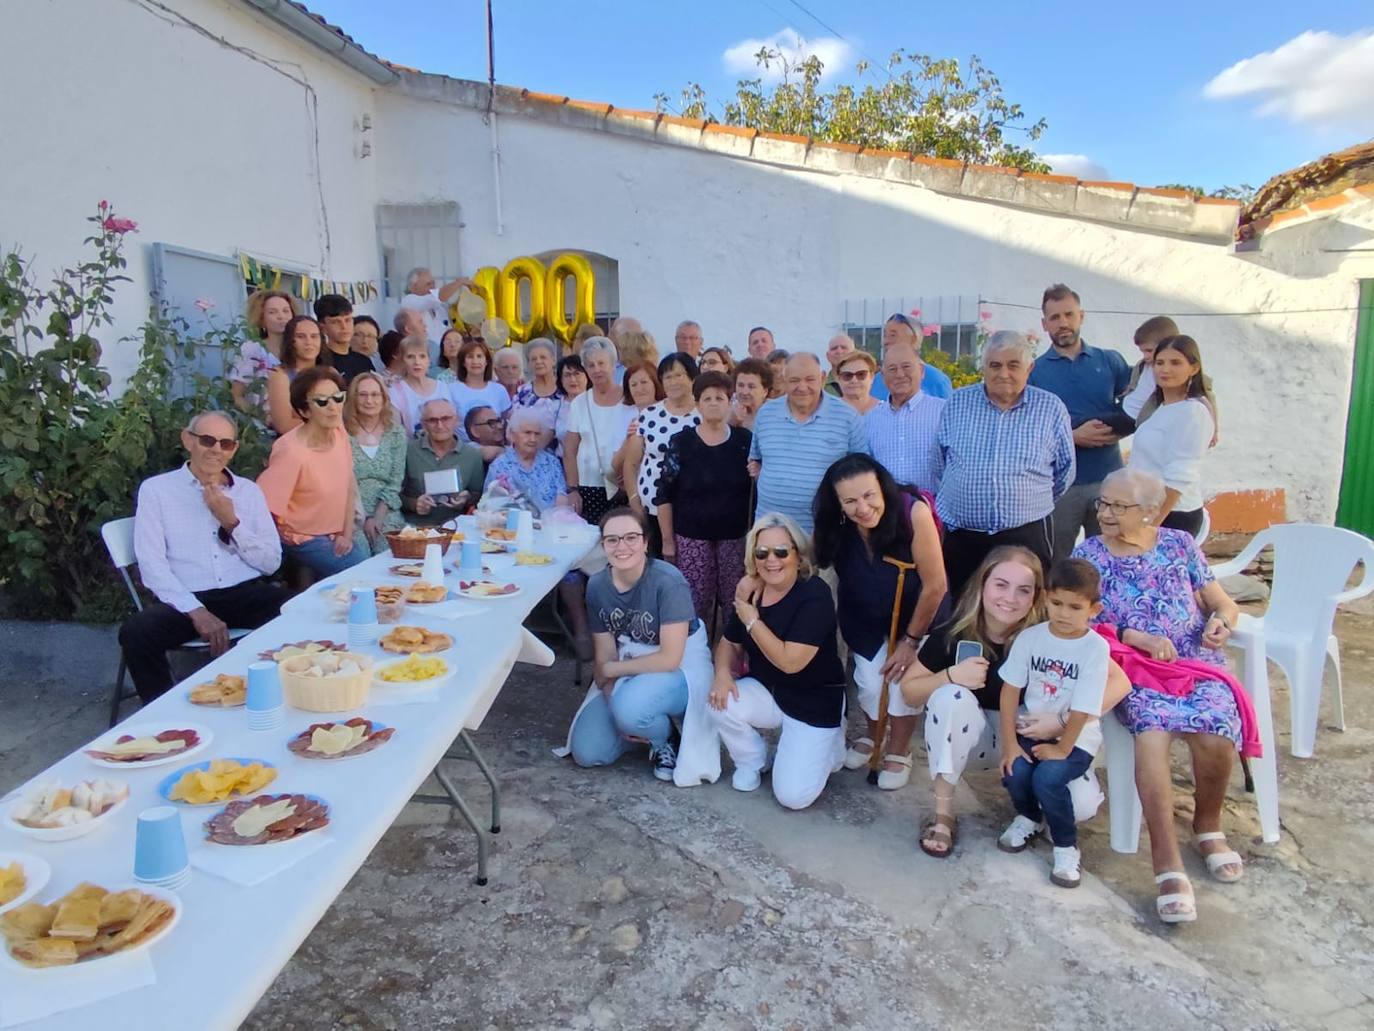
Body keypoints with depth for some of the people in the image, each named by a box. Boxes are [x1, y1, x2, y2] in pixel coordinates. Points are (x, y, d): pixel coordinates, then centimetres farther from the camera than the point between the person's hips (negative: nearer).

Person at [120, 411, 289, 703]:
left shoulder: (249, 490, 15)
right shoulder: (156, 489, 7)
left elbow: (271, 562, 8)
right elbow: (151, 564, -3)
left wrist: (232, 522, -6)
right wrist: (196, 611, -16)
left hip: (246, 594, 2)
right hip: (187, 599, -1)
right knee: (135, 632, -31)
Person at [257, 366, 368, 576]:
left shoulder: (338, 431, -8)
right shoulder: (291, 451, -27)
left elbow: (350, 485, 2)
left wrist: (347, 534, -2)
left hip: (336, 535, 6)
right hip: (304, 539, -6)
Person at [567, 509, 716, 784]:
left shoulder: (667, 581, -25)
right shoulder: (597, 585, -8)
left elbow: (670, 658, -25)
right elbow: (605, 655, -4)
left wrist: (610, 670, -15)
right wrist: (615, 710, -17)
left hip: (681, 669, -5)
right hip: (627, 674, 6)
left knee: (630, 706, -36)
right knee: (586, 753, -6)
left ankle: (666, 740, -2)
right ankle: (645, 724, 20)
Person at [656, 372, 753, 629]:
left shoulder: (745, 440, 2)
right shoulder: (680, 442, -2)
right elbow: (665, 495, -1)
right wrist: (667, 540, -3)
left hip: (736, 536, 1)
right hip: (692, 537, -1)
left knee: (736, 602, 3)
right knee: (696, 604, 0)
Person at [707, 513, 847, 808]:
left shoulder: (815, 595, -24)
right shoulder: (750, 593, -4)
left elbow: (790, 662, -30)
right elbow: (730, 643, 8)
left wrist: (752, 621, -22)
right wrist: (723, 672, -14)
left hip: (815, 702, -5)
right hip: (766, 692, 6)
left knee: (792, 796, -14)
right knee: (720, 704, -24)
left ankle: (827, 743, 19)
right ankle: (751, 761, 7)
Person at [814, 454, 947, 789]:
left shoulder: (913, 512, -35)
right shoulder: (836, 529, -26)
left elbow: (935, 585, -26)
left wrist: (911, 640, -16)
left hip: (915, 613, -2)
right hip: (865, 618, 2)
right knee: (870, 681, -3)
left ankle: (899, 751, 21)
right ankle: (872, 736, 32)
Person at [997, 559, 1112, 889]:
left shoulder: (1095, 648, -16)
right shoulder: (1029, 637, -6)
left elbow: (1082, 710, -15)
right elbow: (1010, 689, -5)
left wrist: (1062, 749, -13)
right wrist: (1009, 742, -10)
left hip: (1075, 736, -3)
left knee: (1048, 778, -27)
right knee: (1013, 773, -21)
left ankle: (1066, 846, 2)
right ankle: (1029, 817, 16)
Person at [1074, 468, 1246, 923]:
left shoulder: (1179, 543, 11)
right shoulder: (1087, 555, 5)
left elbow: (1222, 602, 15)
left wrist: (1221, 621, -9)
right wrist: (1140, 639, -14)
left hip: (1196, 662, 2)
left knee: (1215, 735, -28)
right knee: (1152, 729, -34)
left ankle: (1208, 825, 4)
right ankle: (1167, 862, -32)